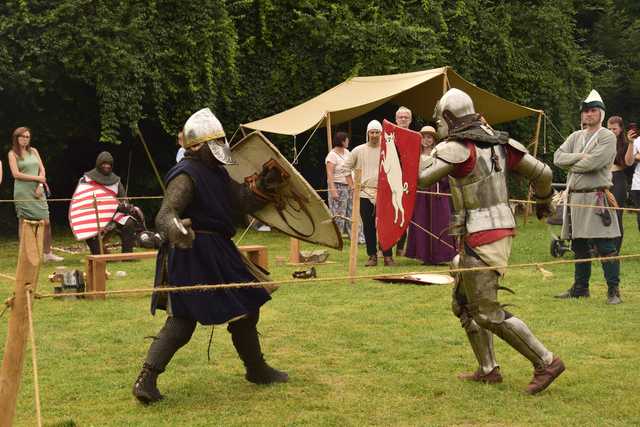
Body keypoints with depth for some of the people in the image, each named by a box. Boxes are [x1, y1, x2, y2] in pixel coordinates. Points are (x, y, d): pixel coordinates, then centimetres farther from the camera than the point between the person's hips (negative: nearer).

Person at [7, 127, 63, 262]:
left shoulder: (33, 151, 15)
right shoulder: (13, 153, 1)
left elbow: (42, 170, 11)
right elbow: (16, 174, -8)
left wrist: (40, 186, -5)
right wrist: (37, 178, -7)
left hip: (38, 191, 4)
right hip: (23, 193, -4)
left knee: (46, 222, 0)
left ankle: (47, 253, 8)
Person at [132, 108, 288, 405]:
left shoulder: (217, 172, 13)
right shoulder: (186, 176, -17)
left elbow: (242, 201, 18)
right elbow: (164, 216, -28)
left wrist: (264, 186, 2)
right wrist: (175, 228, -50)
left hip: (217, 253, 10)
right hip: (192, 254, -10)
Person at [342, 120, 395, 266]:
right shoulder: (359, 150, 5)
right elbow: (346, 167, 11)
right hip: (364, 194, 1)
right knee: (368, 226, 5)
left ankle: (388, 256, 1)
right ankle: (372, 256, 12)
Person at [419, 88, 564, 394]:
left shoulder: (455, 148, -13)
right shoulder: (498, 142, 8)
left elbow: (419, 178, -16)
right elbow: (542, 172, 10)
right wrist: (543, 200, 29)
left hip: (480, 238, -9)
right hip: (502, 230, 9)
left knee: (487, 312, -3)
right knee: (463, 303, 19)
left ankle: (546, 362, -3)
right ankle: (488, 370, 22)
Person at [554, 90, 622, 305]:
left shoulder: (607, 137, -4)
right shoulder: (575, 137, 16)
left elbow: (593, 162, -17)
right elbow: (558, 158, 4)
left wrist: (571, 164, -1)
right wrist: (579, 157, -11)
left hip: (597, 197, -7)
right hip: (575, 196, 7)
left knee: (606, 246, -8)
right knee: (579, 245, 13)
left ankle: (613, 291, -4)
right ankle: (580, 288, 23)